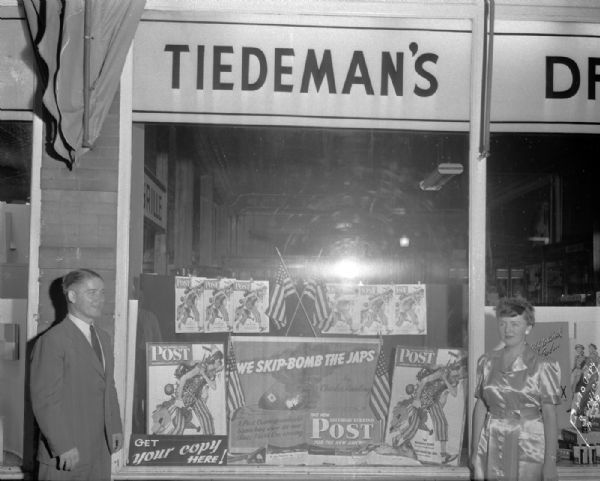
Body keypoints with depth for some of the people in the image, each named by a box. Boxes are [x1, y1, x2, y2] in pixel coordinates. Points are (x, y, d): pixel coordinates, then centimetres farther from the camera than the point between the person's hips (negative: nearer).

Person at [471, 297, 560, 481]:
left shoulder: (542, 367, -7)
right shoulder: (487, 362, 5)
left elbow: (550, 416, -7)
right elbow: (480, 406, 8)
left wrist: (550, 462, -11)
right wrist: (475, 451, 6)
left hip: (528, 449, -3)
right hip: (493, 450, 3)